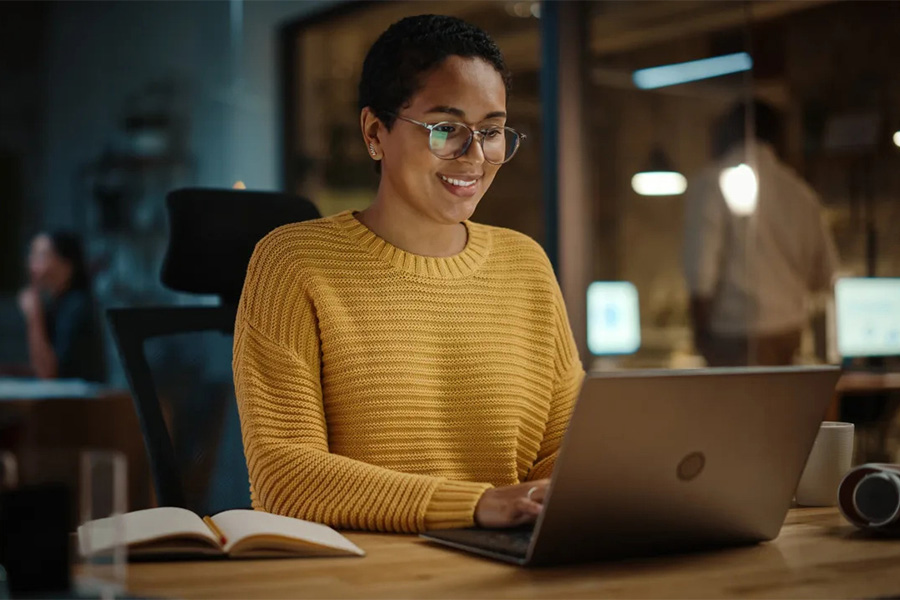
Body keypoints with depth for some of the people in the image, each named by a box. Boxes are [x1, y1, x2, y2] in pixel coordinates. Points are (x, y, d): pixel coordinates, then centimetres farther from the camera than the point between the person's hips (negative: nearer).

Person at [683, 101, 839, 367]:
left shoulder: (710, 185, -10)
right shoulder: (799, 192, 7)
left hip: (737, 336, -6)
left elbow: (700, 267, -16)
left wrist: (700, 332, -5)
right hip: (791, 329, 6)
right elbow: (824, 274, 12)